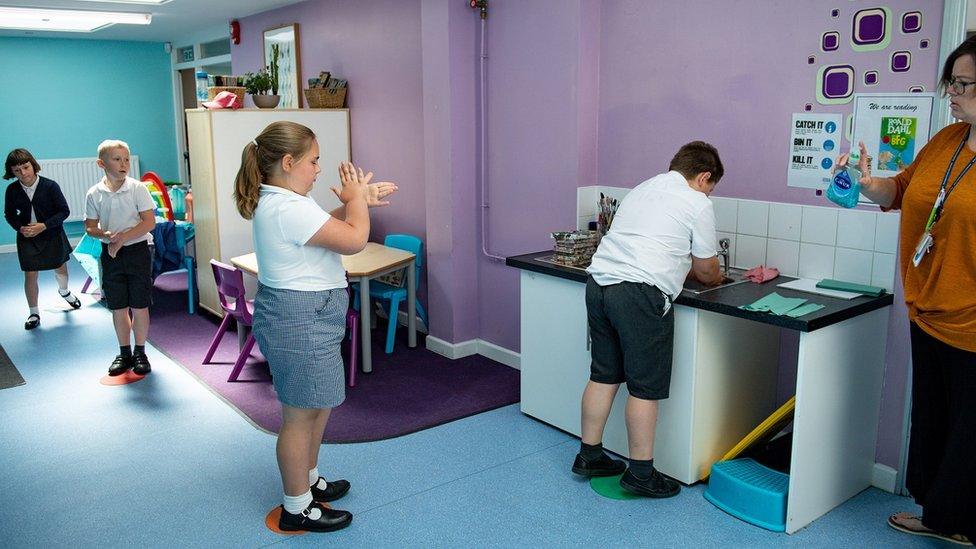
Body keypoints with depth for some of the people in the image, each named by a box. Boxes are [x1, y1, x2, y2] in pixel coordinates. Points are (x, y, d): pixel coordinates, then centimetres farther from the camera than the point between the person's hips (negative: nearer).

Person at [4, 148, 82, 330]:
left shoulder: (50, 186, -16)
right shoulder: (12, 190, -8)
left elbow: (64, 211, -13)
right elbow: (9, 214, 5)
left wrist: (44, 225, -23)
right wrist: (20, 228, -14)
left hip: (52, 234, -1)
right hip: (27, 237, 1)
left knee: (61, 268, 16)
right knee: (30, 275, 0)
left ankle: (64, 292, 50)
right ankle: (34, 313, 14)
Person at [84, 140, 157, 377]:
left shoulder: (137, 188, -7)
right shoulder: (95, 194, -1)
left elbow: (149, 222, -11)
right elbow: (90, 227, 4)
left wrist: (123, 237, -18)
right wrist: (107, 236, -17)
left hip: (137, 250, -2)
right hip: (111, 254, 2)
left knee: (139, 305, 3)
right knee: (118, 306, 10)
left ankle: (140, 353, 17)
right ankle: (124, 353, 24)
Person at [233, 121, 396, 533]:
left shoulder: (275, 201, 10)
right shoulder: (288, 209, -24)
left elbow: (328, 224, 22)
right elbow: (354, 240, -21)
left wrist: (358, 201, 9)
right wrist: (356, 197, -5)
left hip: (304, 317, 11)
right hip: (300, 322, -11)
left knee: (318, 406, 22)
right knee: (301, 415, 2)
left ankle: (309, 481, 39)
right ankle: (297, 509, 18)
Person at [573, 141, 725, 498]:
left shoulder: (642, 189, 24)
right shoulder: (698, 204, 3)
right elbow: (705, 269, 9)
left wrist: (684, 268, 37)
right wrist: (716, 278, 32)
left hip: (599, 282, 8)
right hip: (639, 295, -8)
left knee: (603, 376, 17)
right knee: (645, 387, 3)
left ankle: (589, 456, 27)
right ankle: (641, 473, 13)